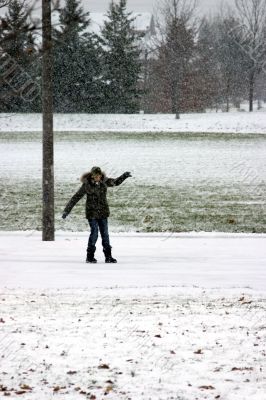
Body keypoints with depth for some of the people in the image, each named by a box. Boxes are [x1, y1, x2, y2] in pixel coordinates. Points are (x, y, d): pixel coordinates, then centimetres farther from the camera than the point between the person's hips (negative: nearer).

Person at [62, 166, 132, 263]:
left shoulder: (104, 182, 1)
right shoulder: (86, 185, -9)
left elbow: (116, 182, 19)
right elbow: (75, 198, -6)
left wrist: (124, 176, 4)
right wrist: (66, 210, -6)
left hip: (103, 212, 4)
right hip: (92, 213, -4)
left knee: (105, 234, 4)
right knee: (94, 233, -9)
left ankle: (108, 256, 9)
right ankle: (90, 256, 2)